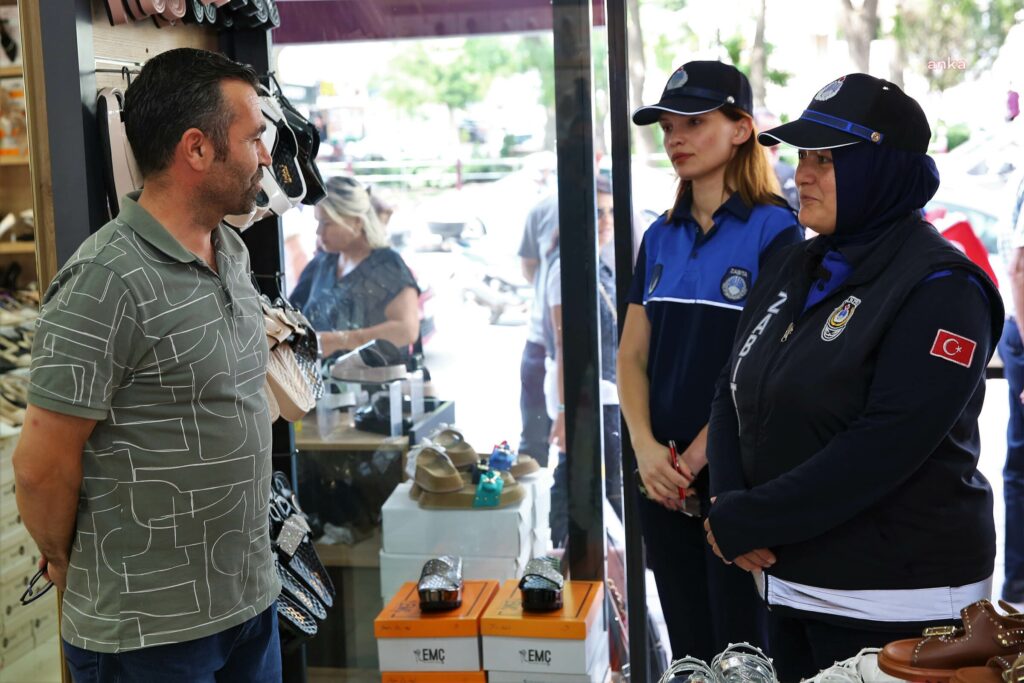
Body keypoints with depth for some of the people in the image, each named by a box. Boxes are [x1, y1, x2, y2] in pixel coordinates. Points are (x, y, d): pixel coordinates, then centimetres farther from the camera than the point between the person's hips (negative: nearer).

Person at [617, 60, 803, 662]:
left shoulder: (774, 229, -9)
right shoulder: (661, 237, 11)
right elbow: (633, 355, 8)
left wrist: (699, 456, -15)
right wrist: (646, 447, -7)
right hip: (664, 477, 6)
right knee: (688, 653, 16)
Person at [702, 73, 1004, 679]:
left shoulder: (940, 289, -14)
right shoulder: (790, 270, 9)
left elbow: (883, 447, -23)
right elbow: (733, 397, 8)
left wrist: (743, 522, -20)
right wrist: (728, 505, -10)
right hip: (789, 585, 7)